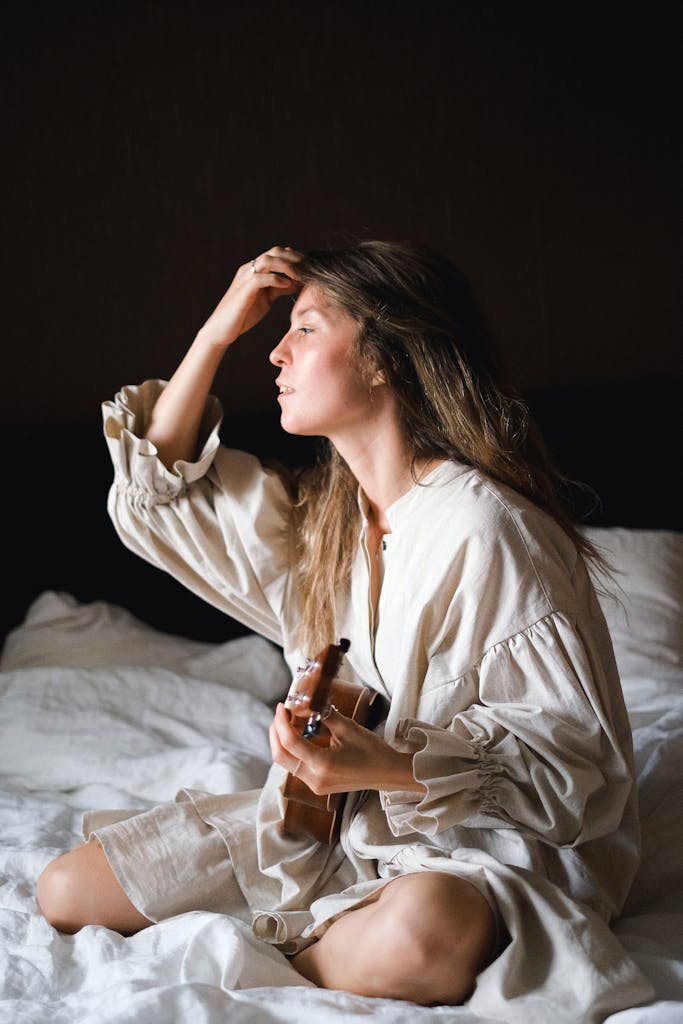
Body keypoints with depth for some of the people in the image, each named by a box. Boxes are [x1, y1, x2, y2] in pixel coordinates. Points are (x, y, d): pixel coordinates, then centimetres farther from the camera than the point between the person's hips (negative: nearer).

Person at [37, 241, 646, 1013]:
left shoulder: (486, 528, -21)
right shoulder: (317, 512, 4)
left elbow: (576, 755, -21)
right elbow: (155, 499, 10)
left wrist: (389, 768, -35)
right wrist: (216, 334, 2)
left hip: (484, 834, -6)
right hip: (329, 814, 6)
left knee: (425, 934, -43)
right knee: (64, 892, -1)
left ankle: (275, 959, -10)